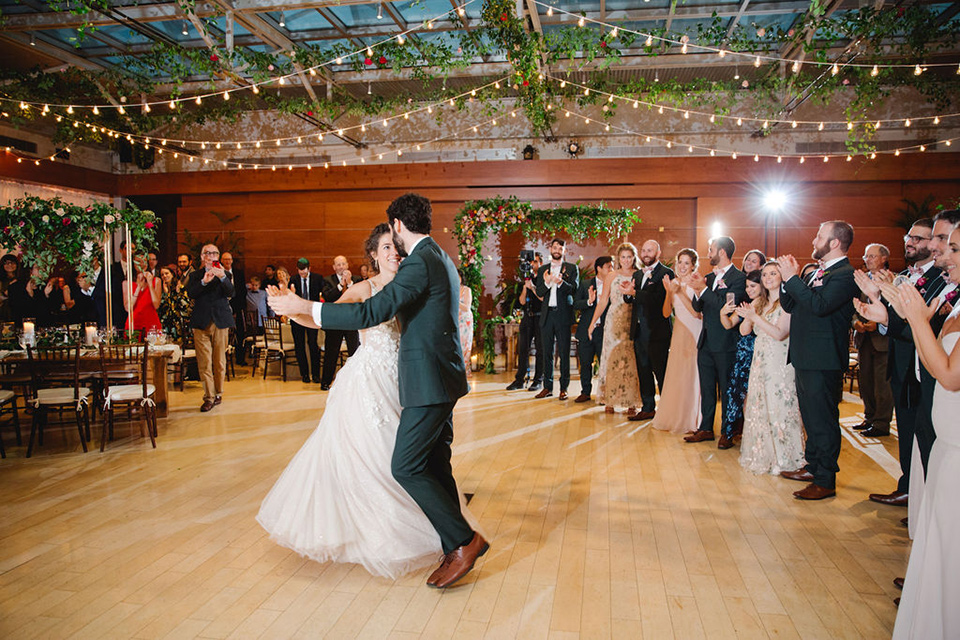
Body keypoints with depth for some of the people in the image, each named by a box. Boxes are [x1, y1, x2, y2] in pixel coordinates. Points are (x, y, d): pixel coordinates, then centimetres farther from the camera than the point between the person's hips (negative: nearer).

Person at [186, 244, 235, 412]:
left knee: (220, 361, 6)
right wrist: (204, 281, -21)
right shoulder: (195, 275, 11)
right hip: (201, 323, 0)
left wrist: (222, 277, -24)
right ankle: (209, 397, 1)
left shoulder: (224, 274, 9)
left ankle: (218, 393, 18)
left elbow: (230, 293, -8)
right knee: (204, 362, -3)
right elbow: (190, 293, -6)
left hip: (221, 322, 0)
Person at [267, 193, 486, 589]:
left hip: (429, 383, -10)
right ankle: (455, 553, 21)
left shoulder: (419, 263, -17)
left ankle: (464, 541, 2)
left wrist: (303, 307, -17)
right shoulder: (440, 259, 14)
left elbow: (370, 313, -23)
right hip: (443, 378, 10)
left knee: (406, 467, -4)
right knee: (435, 466, 13)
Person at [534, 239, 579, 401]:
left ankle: (563, 388, 3)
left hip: (563, 314, -3)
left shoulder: (571, 268, 7)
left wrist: (561, 282, -24)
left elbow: (574, 289, -6)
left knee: (564, 352, -4)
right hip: (547, 314, 3)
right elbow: (539, 293, 7)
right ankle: (547, 387, 13)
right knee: (547, 352, 6)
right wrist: (547, 283, -14)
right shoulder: (542, 269, 15)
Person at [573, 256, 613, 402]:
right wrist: (589, 301, -16)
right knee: (585, 363, 8)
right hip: (586, 330, 1)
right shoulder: (585, 284, 8)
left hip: (604, 331, -1)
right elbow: (575, 304, 0)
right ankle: (585, 392, 20)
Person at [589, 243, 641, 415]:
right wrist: (593, 322, 5)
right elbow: (603, 301, 8)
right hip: (614, 322, 0)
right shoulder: (611, 276, 7)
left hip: (632, 323, 0)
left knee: (631, 360, -2)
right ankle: (610, 400, 8)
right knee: (612, 358, 0)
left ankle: (631, 402, 5)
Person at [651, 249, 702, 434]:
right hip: (679, 333, 5)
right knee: (675, 375, 9)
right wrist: (669, 292, -11)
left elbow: (697, 312, -17)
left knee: (691, 376, 0)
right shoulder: (673, 283, 8)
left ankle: (689, 420, 14)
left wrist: (680, 293, -22)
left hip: (695, 334, -5)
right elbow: (666, 313, 3)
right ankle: (672, 417, 22)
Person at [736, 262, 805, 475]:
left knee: (779, 408, -2)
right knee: (759, 408, 9)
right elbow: (744, 331, 6)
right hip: (760, 362, 6)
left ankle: (783, 458, 13)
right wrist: (748, 317, -14)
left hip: (780, 363, -6)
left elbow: (780, 333, -17)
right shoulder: (758, 302, 12)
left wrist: (755, 317, -22)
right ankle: (762, 456, 22)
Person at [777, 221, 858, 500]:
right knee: (811, 417, 20)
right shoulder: (816, 272, 15)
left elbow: (820, 305, -28)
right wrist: (788, 277, 0)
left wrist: (792, 278, -21)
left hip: (824, 362, -9)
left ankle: (825, 481, 9)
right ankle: (813, 466, 34)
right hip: (805, 358, 9)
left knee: (823, 420, -1)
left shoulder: (845, 274, -14)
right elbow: (790, 305, 14)